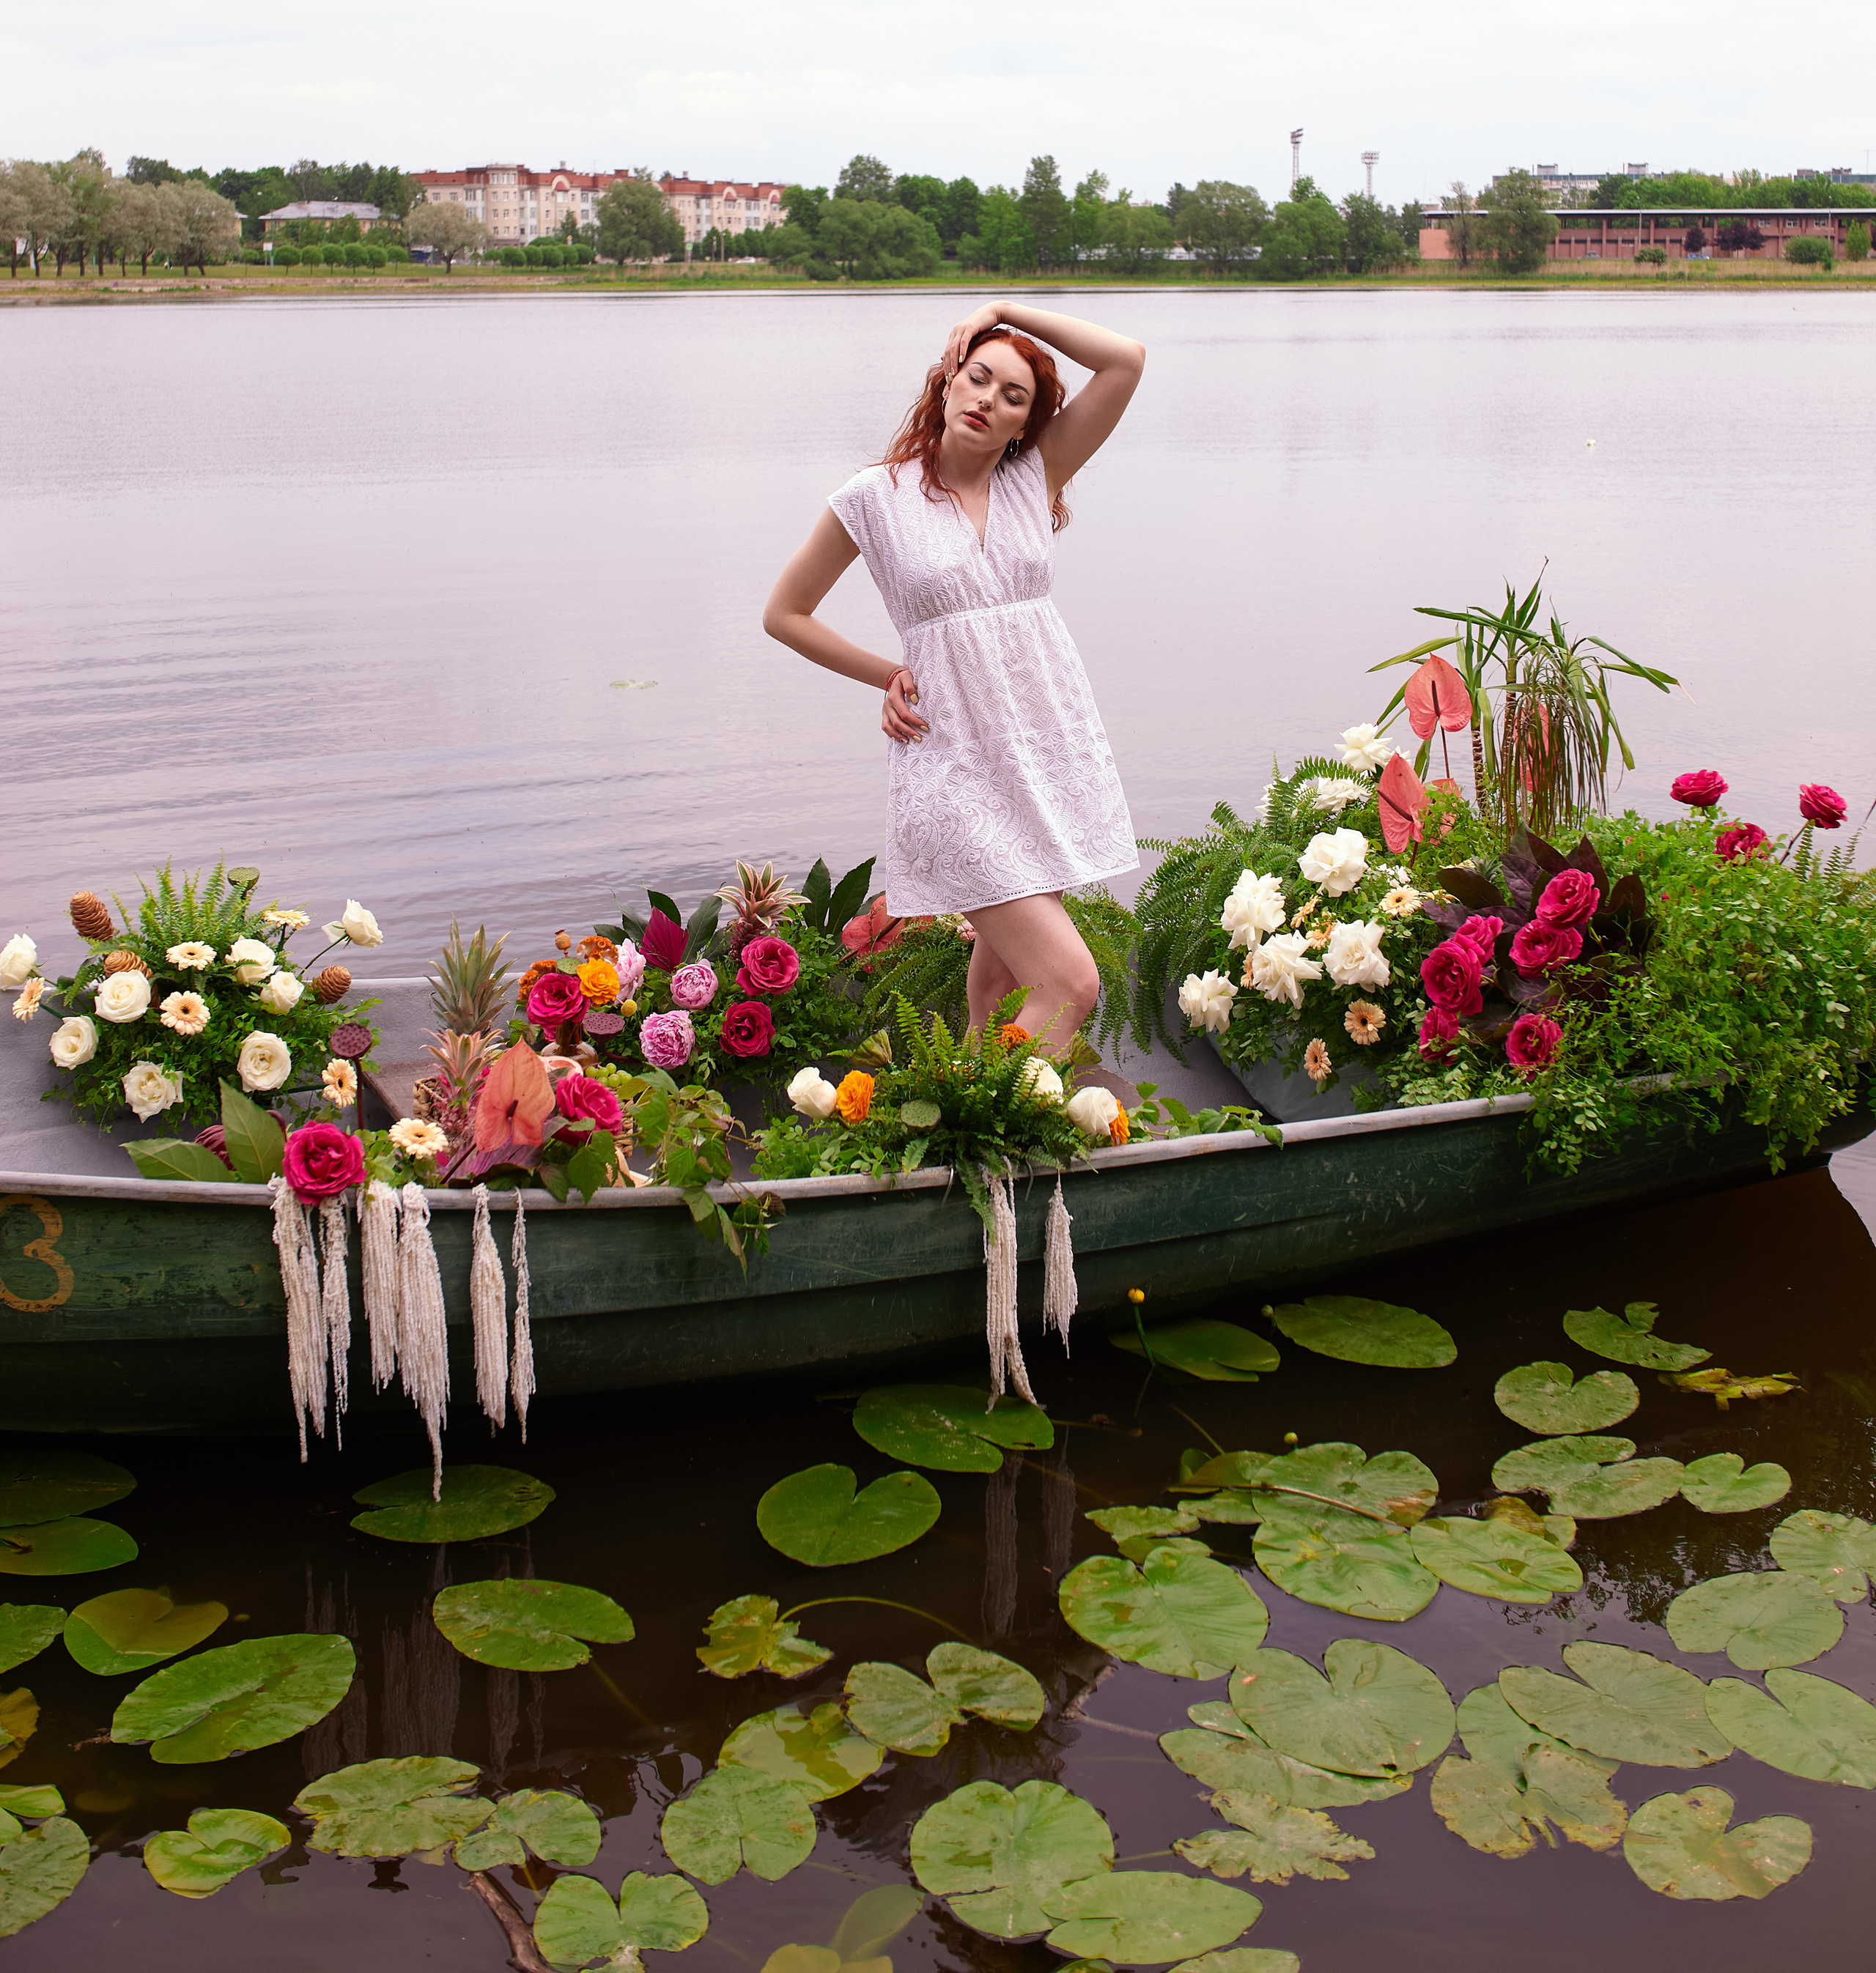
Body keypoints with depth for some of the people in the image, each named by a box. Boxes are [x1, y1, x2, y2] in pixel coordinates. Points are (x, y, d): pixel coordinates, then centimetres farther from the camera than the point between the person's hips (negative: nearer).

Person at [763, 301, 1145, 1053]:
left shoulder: (1035, 477, 7)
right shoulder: (877, 496, -1)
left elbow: (1124, 360, 0)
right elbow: (785, 613, 9)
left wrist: (1006, 310, 2)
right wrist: (889, 676, 4)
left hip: (1054, 751, 4)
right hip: (955, 767, -4)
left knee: (1005, 976, 11)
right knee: (1069, 984, -15)